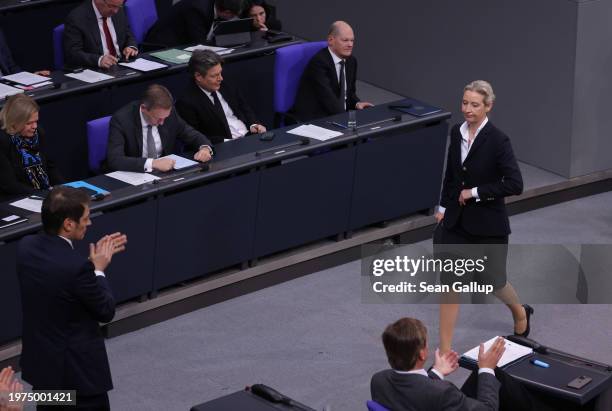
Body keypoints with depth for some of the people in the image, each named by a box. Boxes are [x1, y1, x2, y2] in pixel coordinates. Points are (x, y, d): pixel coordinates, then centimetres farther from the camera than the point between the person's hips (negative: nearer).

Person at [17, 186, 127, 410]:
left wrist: (93, 259, 9)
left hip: (39, 360, 8)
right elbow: (106, 312, -14)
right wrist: (99, 270, -3)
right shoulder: (77, 266, -29)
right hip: (77, 367, -8)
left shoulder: (26, 246, -7)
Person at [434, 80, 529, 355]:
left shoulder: (497, 141, -17)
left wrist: (475, 192, -18)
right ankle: (445, 350, 6)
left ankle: (520, 312, 46)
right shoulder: (457, 133, 2)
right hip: (456, 220, 5)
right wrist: (443, 207, 13)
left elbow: (515, 185, -22)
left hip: (488, 223, -5)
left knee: (491, 280, 13)